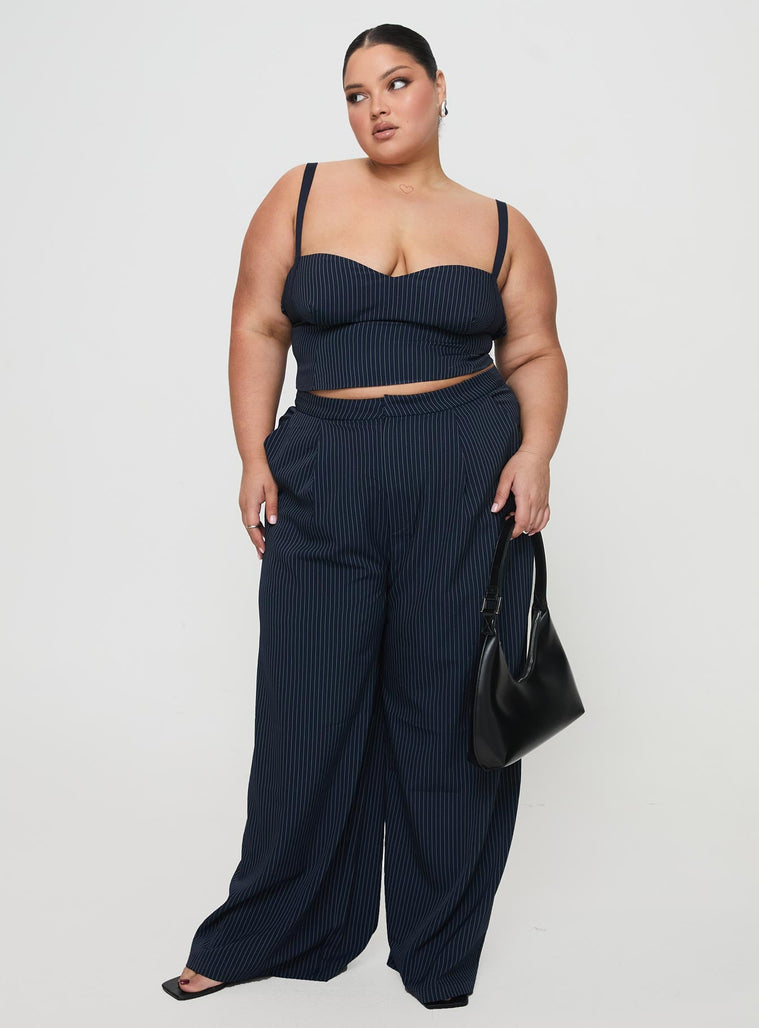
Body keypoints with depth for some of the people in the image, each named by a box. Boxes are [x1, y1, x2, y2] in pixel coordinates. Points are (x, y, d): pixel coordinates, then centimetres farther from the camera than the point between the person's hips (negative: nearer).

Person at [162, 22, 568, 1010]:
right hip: (325, 479, 0)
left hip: (469, 481, 0)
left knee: (451, 707, 4)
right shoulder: (302, 196, 8)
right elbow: (258, 328, 6)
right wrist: (256, 458, -2)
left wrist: (535, 452, -8)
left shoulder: (501, 228, 9)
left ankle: (440, 954, 22)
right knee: (308, 708, 5)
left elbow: (536, 354, 10)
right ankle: (271, 935, 24)